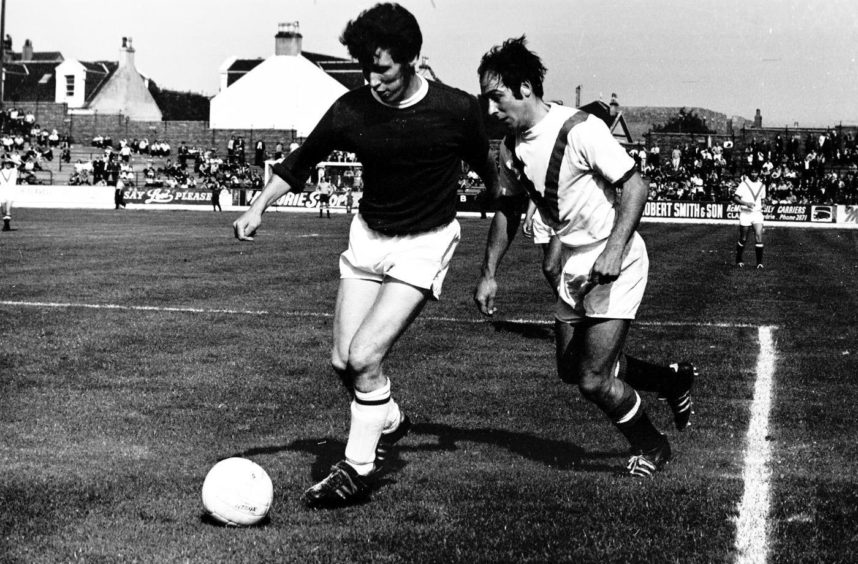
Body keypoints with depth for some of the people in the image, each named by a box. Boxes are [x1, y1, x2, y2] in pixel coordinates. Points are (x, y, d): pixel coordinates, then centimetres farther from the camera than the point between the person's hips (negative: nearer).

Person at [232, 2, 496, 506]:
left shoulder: (457, 110, -17)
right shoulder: (352, 110, -11)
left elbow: (487, 168, 1)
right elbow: (301, 162, 5)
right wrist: (260, 206, -3)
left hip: (424, 244, -4)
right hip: (368, 237, 4)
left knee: (365, 356, -16)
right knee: (344, 361, 4)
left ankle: (358, 469, 2)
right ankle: (390, 421, 35)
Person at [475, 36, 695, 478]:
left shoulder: (580, 130, -23)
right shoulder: (511, 146, 1)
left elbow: (635, 186, -21)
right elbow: (507, 209, 14)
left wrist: (613, 250, -31)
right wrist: (488, 273, 10)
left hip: (615, 262, -8)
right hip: (575, 265, 8)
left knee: (594, 379, -10)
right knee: (571, 369, 15)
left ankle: (651, 448, 17)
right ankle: (674, 381, 35)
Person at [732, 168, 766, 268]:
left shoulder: (761, 185, 11)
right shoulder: (743, 184, -4)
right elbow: (735, 198, -9)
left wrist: (762, 206, 7)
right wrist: (746, 203, -22)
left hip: (757, 214, 3)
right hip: (745, 214, -3)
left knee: (759, 237, -12)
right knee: (743, 239, 5)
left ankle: (759, 262, -6)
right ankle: (739, 260, 25)